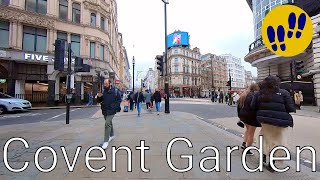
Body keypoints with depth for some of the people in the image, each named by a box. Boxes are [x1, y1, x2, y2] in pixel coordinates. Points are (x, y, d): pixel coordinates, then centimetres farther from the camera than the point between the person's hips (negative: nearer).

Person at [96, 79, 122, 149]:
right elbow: (99, 101, 9)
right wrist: (99, 97, -11)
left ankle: (106, 141, -3)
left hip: (111, 111, -5)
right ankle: (112, 135, 41)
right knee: (109, 123, 20)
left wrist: (115, 107, -11)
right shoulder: (103, 91, 4)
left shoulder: (115, 91, -9)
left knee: (107, 124, -13)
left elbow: (119, 100, -2)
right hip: (104, 111, 5)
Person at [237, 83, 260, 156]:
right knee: (251, 133, 6)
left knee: (248, 129, 28)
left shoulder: (243, 95, 7)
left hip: (243, 116, 8)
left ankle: (244, 144, 25)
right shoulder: (253, 96, -19)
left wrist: (240, 115, 19)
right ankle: (247, 150, 14)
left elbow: (239, 106, 12)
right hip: (251, 117, -8)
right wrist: (257, 118, -12)